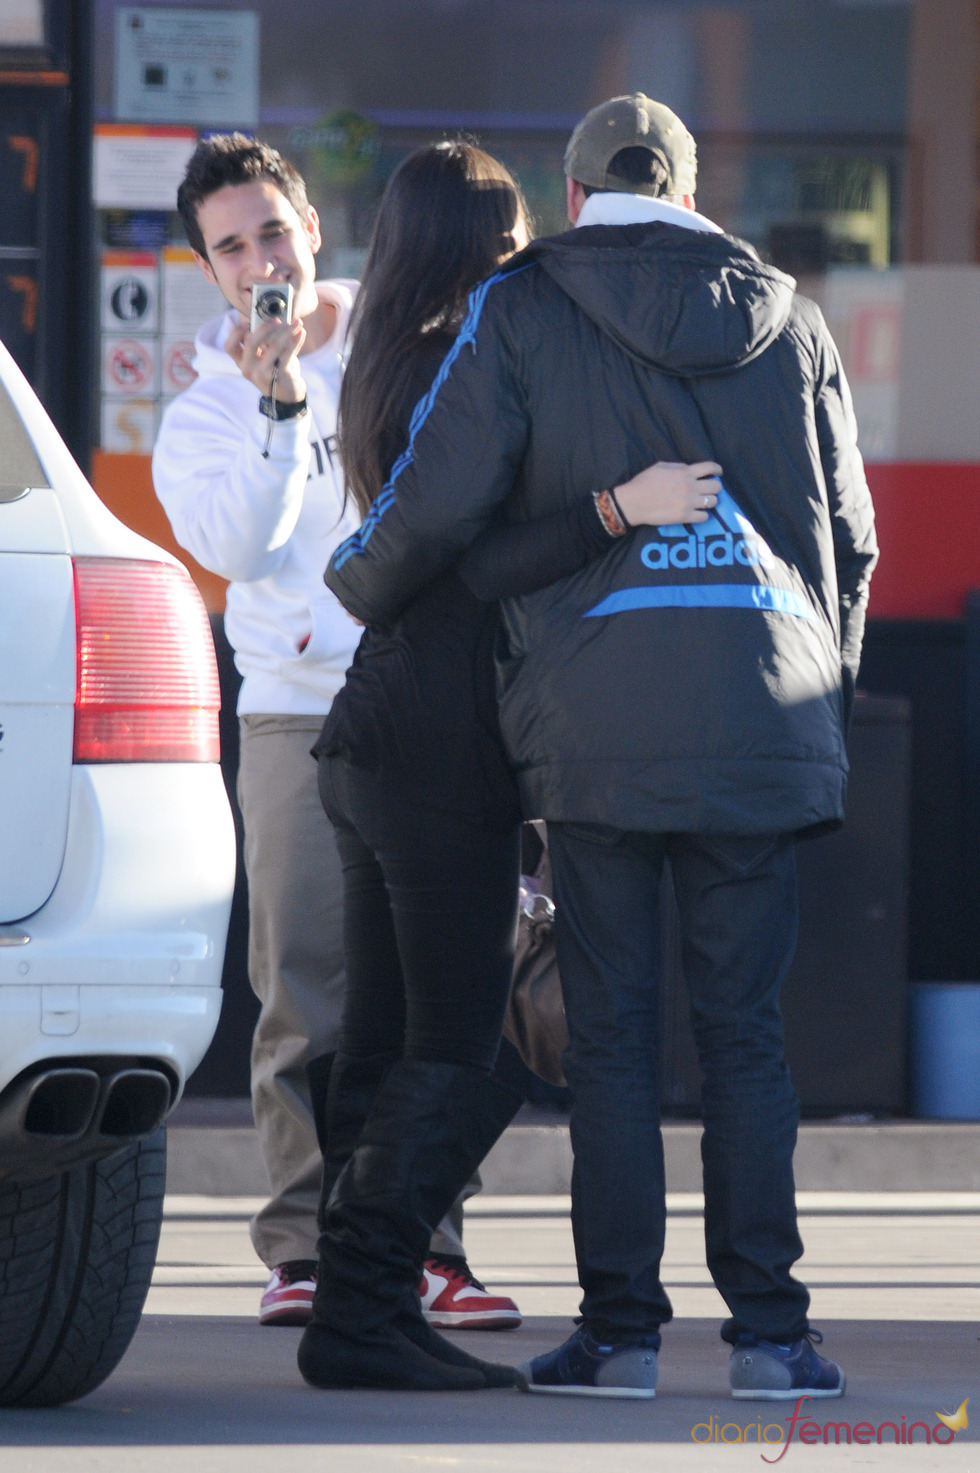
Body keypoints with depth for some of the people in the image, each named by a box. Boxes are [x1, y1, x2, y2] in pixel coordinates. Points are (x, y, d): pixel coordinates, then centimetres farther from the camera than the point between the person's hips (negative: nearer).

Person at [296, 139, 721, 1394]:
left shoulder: (391, 380, 15)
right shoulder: (457, 381, -14)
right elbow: (483, 565, -23)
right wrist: (621, 507, -33)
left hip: (371, 748, 10)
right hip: (442, 756, -10)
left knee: (386, 1045, 9)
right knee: (464, 1054, -7)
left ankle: (354, 1310, 9)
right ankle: (361, 1312, -10)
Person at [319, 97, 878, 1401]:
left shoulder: (522, 311, 2)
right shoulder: (790, 325, 12)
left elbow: (434, 500, -4)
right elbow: (850, 537, 15)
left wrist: (348, 594, 16)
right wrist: (825, 694, 27)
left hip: (594, 716, -2)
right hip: (763, 716, 2)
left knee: (611, 1032, 2)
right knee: (743, 1027, 5)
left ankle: (621, 1328, 1)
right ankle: (768, 1328, 0)